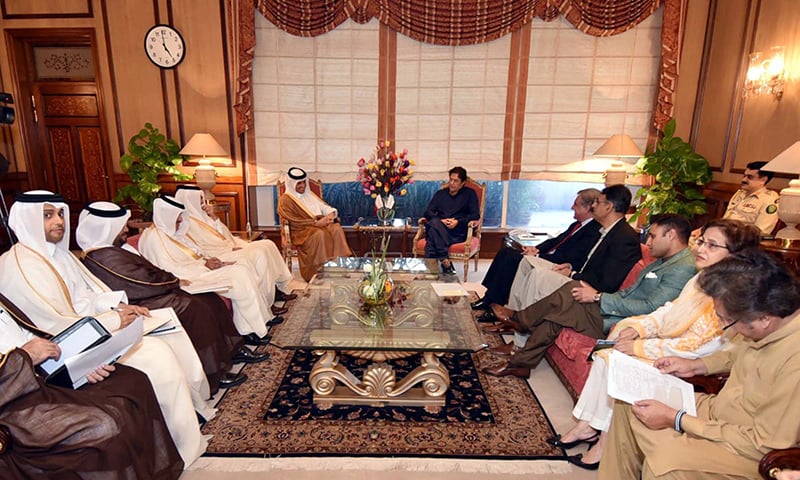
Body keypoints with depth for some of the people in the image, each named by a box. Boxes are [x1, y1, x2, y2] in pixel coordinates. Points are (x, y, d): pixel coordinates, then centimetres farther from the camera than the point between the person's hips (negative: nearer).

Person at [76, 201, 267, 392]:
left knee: (209, 298, 1)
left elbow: (145, 272, 16)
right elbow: (143, 282, -20)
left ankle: (231, 349, 6)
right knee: (195, 308, -25)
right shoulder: (105, 257, -18)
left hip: (143, 298, 11)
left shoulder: (108, 250, 16)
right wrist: (174, 281, -4)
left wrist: (171, 280, 0)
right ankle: (212, 375, -18)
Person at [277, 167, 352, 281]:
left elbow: (324, 206, 15)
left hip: (320, 223, 6)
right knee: (320, 234, -37)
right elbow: (295, 221, -11)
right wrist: (316, 222, -19)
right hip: (301, 230, -6)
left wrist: (330, 214, -9)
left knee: (336, 228, -26)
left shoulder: (309, 194, 22)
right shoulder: (285, 200, 0)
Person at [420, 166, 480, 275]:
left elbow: (476, 215, 5)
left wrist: (458, 222, -11)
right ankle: (445, 261, -40)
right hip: (438, 229, 3)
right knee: (434, 223, -36)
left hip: (458, 232, -3)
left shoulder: (470, 194, 16)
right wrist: (440, 221, -8)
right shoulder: (440, 193, 24)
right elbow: (428, 212, 13)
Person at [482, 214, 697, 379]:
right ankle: (522, 362, -2)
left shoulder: (683, 268, -13)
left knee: (568, 297, -20)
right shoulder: (662, 262, 18)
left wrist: (599, 297, -18)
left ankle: (519, 319, 2)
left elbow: (651, 307, -22)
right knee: (557, 311, -8)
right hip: (613, 313, 9)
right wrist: (597, 295, 2)